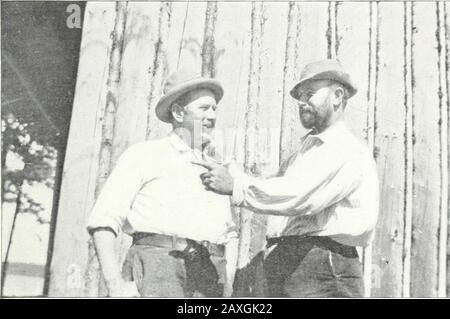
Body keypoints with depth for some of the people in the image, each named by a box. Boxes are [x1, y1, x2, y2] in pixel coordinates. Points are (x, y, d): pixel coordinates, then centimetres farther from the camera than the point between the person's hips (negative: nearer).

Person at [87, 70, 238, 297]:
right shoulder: (143, 155, 7)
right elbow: (103, 221, -1)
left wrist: (229, 289, 11)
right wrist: (115, 285, -12)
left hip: (209, 280, 5)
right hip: (156, 267, -4)